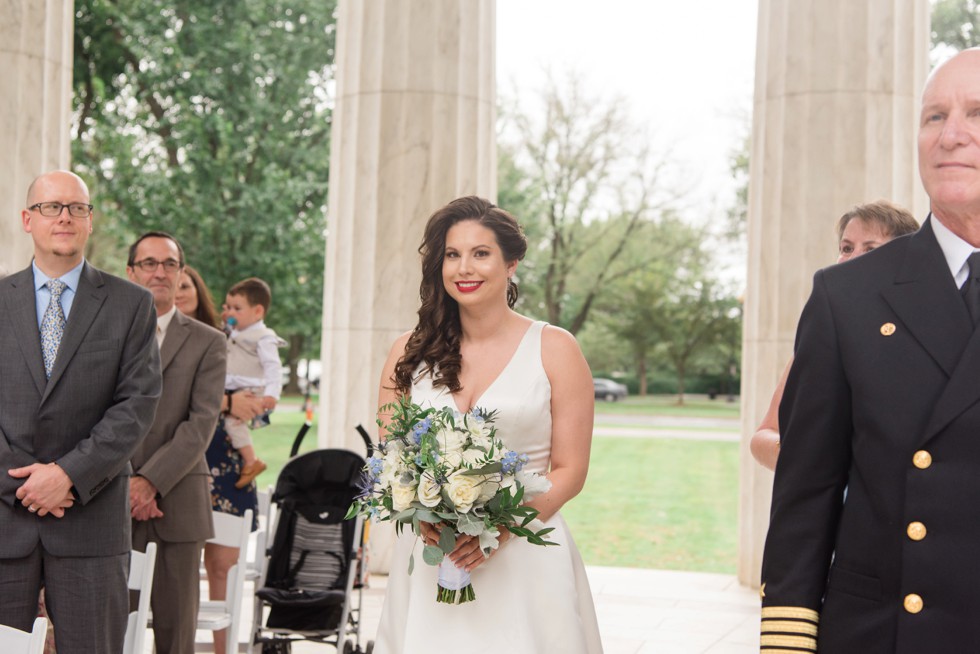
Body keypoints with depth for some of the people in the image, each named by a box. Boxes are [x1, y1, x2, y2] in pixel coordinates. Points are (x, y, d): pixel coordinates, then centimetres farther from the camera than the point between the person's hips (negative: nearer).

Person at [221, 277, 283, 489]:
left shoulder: (263, 337, -8)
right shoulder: (234, 335, 21)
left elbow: (273, 366, -18)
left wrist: (271, 394, -29)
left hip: (253, 394, -10)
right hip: (234, 393, 10)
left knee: (233, 419, -30)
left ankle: (251, 461, -24)